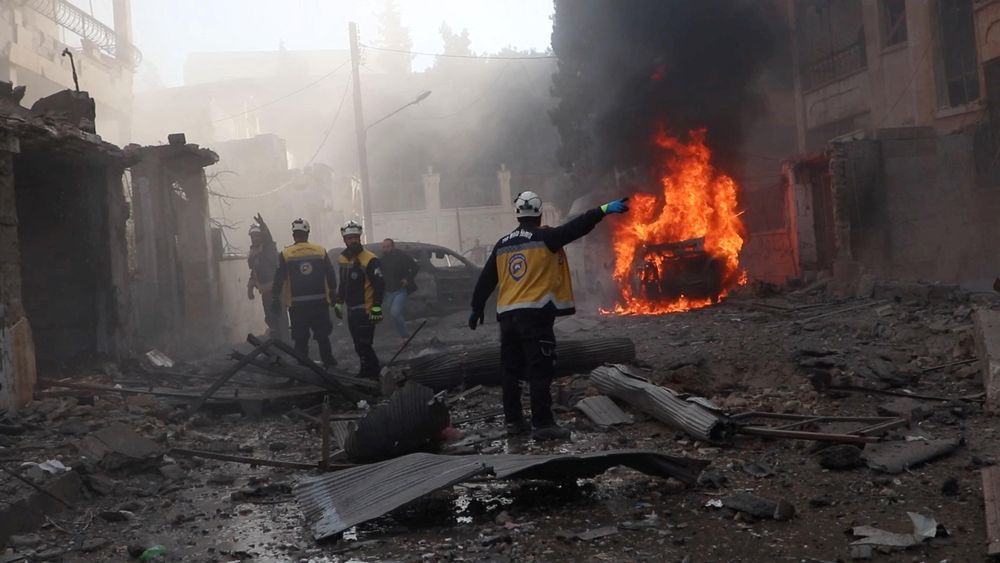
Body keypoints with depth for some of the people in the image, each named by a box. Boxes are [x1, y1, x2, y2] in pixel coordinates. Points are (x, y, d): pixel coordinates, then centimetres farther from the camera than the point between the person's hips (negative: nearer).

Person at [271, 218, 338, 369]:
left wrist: (276, 298, 6)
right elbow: (331, 276, 3)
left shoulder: (285, 254, -4)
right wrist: (333, 294, 15)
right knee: (323, 336, 12)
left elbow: (279, 279, -3)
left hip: (297, 305, -1)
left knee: (301, 339, 7)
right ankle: (329, 364, 15)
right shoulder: (321, 251, -1)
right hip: (320, 302, 1)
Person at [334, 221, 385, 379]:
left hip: (366, 311, -8)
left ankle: (373, 373, -2)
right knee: (359, 345, 14)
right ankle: (366, 372, 25)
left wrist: (376, 308, -21)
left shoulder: (370, 260, -14)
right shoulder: (342, 258, 12)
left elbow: (380, 285, -17)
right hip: (351, 311, 8)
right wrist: (338, 303, 24)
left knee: (364, 345, -11)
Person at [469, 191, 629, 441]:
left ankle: (513, 420, 18)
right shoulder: (544, 238, -4)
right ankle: (543, 424, -7)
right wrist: (603, 210, -21)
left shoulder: (502, 245, 14)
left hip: (507, 315, 6)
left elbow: (485, 280, 18)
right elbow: (574, 228, -16)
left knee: (512, 370, 13)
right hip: (535, 314, -6)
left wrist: (477, 308, 28)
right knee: (540, 371, -5)